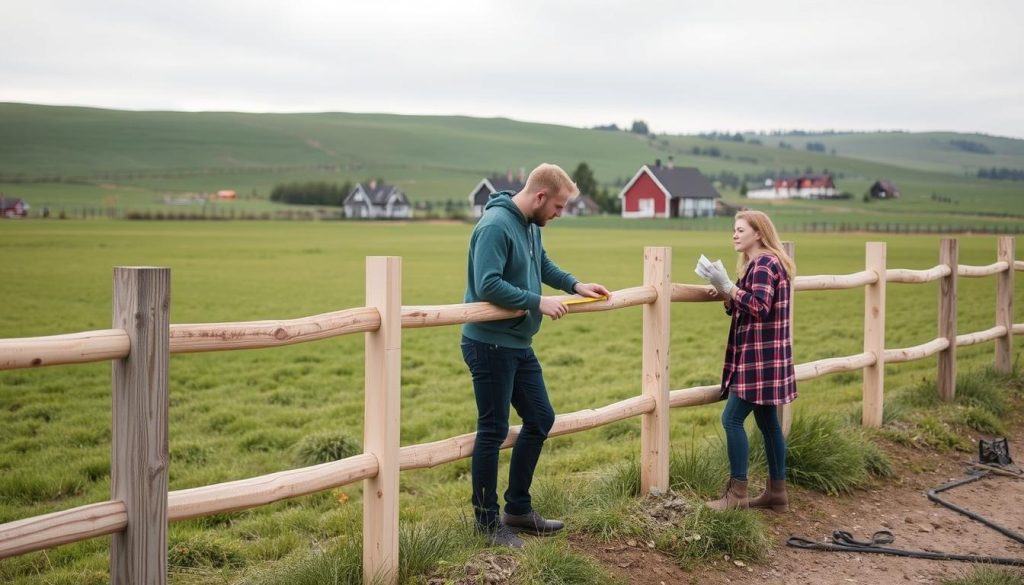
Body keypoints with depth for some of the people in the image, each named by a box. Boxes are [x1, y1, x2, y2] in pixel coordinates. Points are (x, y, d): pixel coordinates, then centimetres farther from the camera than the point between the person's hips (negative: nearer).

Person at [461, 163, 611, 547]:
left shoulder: (530, 225, 9)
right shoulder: (495, 226, -19)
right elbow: (488, 285, -28)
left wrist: (574, 285, 16)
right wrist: (538, 303, -22)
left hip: (519, 346, 10)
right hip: (490, 345, -10)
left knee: (540, 420, 14)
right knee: (493, 431, -1)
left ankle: (518, 509, 27)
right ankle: (488, 522, 12)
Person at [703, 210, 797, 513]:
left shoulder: (764, 264, -13)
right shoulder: (757, 264, 18)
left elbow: (759, 307, -25)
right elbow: (743, 309, 18)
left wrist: (728, 287, -23)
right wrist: (726, 294, 1)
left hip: (760, 358, -11)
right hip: (760, 357, 11)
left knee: (732, 419, -10)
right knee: (768, 422, 12)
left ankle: (737, 494, -6)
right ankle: (776, 492, 17)